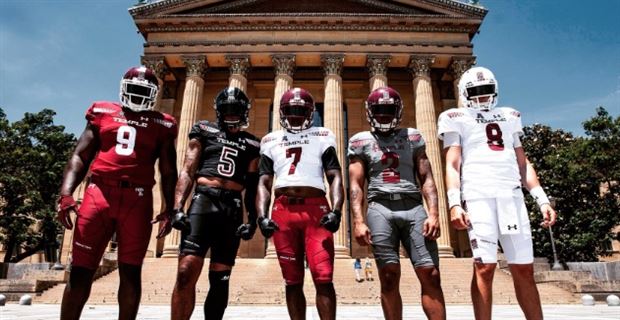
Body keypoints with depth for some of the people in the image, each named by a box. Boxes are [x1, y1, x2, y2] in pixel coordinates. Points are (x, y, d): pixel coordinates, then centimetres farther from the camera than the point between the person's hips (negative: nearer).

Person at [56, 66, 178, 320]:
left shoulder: (161, 125, 12)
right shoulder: (102, 113, 15)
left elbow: (168, 172, 11)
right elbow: (80, 157, 11)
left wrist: (168, 209, 2)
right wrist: (66, 194, -3)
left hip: (137, 199, 0)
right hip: (99, 192, 1)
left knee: (130, 272, 4)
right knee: (81, 271, 3)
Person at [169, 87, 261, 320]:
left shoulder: (251, 144, 17)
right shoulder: (204, 131, 13)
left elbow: (252, 186, 14)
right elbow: (187, 171, 6)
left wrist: (252, 219, 2)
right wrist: (178, 207, -7)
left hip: (233, 209, 2)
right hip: (204, 201, -2)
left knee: (220, 279, 5)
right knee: (187, 272, -14)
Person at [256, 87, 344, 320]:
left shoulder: (322, 137, 13)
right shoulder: (271, 141, 18)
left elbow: (335, 177, 5)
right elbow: (264, 183, 13)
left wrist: (336, 211, -11)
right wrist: (262, 216, -2)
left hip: (316, 209, -2)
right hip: (283, 210, 2)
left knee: (323, 278, -8)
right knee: (293, 281, 8)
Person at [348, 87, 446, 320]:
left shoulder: (412, 137, 17)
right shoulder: (361, 141, 12)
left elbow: (426, 178, 12)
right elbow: (355, 185, 6)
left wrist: (434, 213, -2)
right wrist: (358, 221, -6)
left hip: (414, 207, 2)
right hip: (381, 208, -1)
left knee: (431, 275, -4)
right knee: (389, 277, -1)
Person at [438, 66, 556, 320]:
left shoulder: (508, 117, 25)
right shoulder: (457, 119, 10)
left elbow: (522, 164, 22)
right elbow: (452, 165, 1)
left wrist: (542, 199, 13)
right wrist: (454, 203, -12)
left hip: (512, 194, 5)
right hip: (478, 194, -4)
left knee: (524, 268, 5)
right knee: (484, 266, -9)